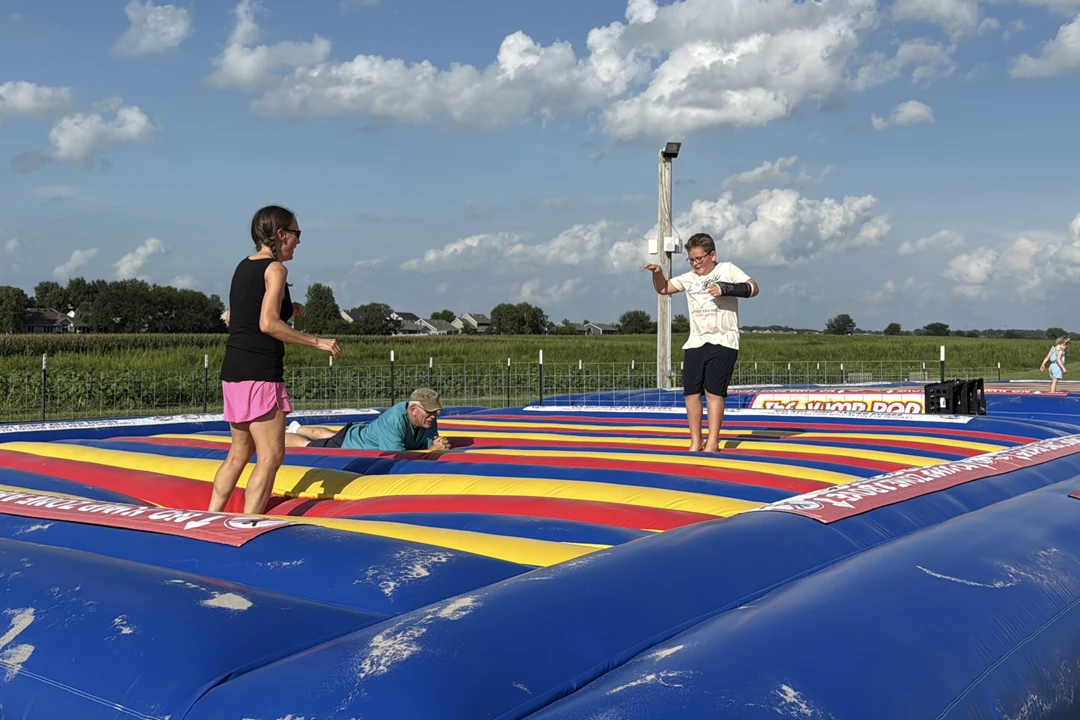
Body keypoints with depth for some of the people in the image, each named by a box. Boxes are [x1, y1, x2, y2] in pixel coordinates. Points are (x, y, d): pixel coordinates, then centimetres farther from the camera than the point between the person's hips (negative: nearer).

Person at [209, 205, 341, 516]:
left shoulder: (244, 266, 16)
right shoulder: (275, 269, -9)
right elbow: (268, 325, -19)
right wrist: (317, 341, -14)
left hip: (234, 369, 9)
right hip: (259, 372, -9)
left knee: (239, 452, 18)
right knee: (271, 456, -6)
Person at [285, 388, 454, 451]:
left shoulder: (429, 420, -22)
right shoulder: (394, 420, -45)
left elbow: (430, 446, -15)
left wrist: (438, 447, -39)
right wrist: (433, 450, -48)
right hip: (346, 445, -8)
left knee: (330, 435, 36)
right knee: (306, 446, 17)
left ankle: (297, 429, 64)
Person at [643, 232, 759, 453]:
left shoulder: (727, 270, 4)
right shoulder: (689, 278, 16)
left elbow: (753, 288, -6)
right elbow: (663, 289, 19)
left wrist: (726, 289, -20)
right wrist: (658, 273, -1)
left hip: (723, 342, -5)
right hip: (695, 343, 5)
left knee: (714, 391, -10)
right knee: (691, 392, -1)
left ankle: (712, 442, -5)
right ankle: (695, 442, 7)